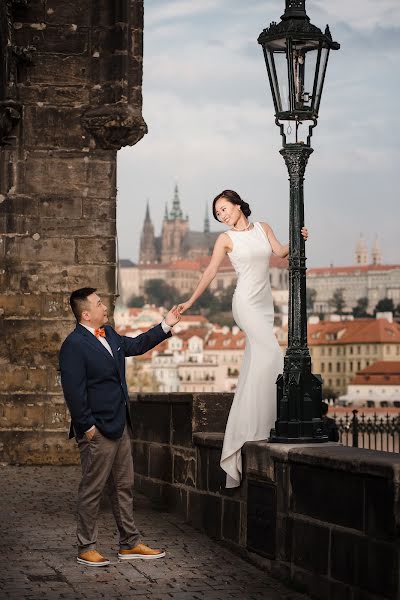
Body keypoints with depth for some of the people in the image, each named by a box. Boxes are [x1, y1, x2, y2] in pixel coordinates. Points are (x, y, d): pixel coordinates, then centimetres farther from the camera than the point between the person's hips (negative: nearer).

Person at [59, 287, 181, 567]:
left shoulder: (109, 335, 11)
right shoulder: (74, 345, -17)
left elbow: (135, 345, 29)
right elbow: (74, 391, -20)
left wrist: (165, 326, 26)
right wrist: (87, 426, -19)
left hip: (119, 426, 9)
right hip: (98, 430, -9)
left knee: (124, 486, 14)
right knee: (93, 489, 0)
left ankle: (130, 543, 23)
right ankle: (86, 549, 10)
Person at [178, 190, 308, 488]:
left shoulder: (263, 228, 14)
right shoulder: (226, 238, 4)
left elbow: (280, 251, 2)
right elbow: (211, 272, 5)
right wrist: (190, 301, 3)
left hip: (265, 304, 5)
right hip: (246, 302, -5)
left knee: (253, 370, 4)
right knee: (270, 353, -22)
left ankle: (244, 429, 8)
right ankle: (259, 425, -23)